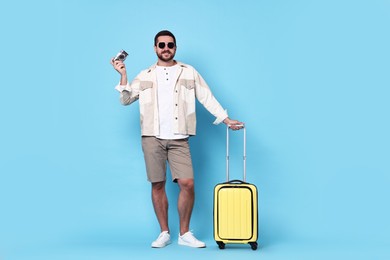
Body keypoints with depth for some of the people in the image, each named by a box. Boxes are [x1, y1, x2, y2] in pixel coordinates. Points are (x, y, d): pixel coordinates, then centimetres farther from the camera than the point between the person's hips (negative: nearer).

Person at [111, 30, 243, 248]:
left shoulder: (189, 72, 9)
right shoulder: (145, 76, 11)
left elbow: (207, 98, 6)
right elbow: (125, 100, 8)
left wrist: (226, 119, -2)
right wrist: (123, 75, -3)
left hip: (178, 139, 0)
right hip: (152, 138, 1)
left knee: (187, 184, -10)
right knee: (158, 185, 3)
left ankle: (185, 234, 6)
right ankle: (164, 233, 15)